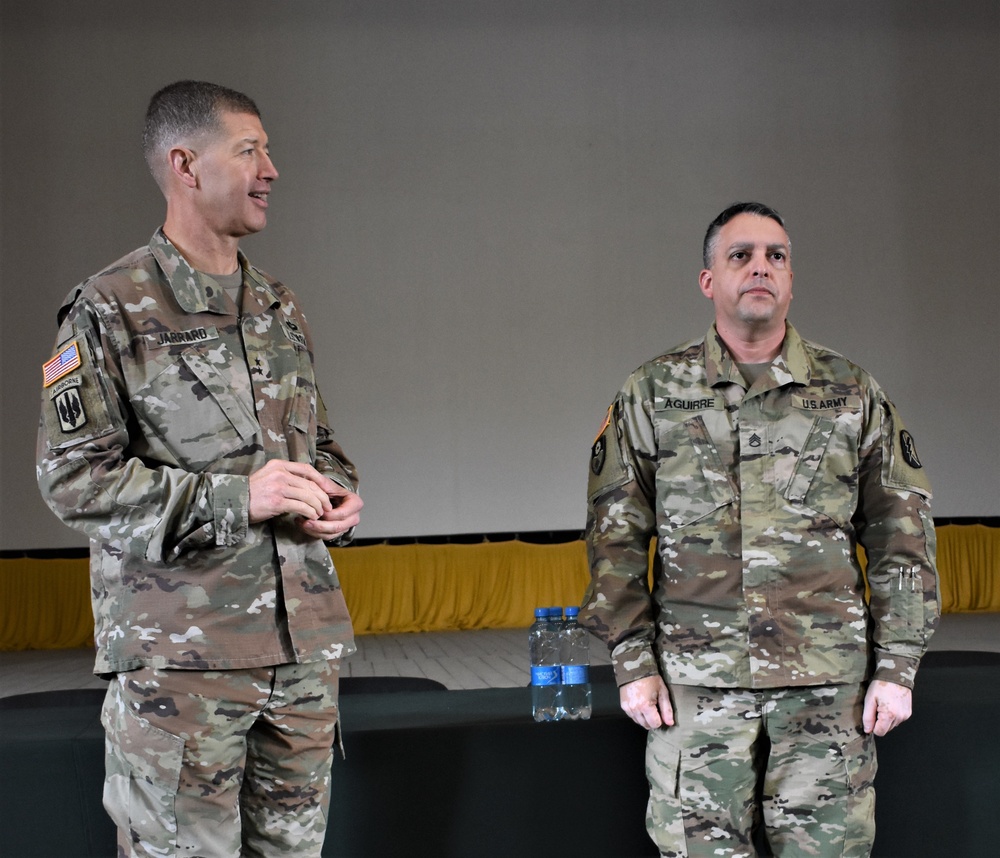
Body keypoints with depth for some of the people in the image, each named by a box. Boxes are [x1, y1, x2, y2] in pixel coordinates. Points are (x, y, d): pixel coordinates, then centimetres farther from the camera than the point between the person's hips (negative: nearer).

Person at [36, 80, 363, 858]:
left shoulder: (281, 310, 15)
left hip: (305, 645, 6)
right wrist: (235, 498, -19)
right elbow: (73, 477, -10)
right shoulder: (111, 310, -5)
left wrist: (339, 497, 0)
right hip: (180, 649, -6)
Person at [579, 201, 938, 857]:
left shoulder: (854, 394, 7)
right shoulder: (651, 394, 6)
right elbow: (616, 536, 5)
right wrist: (632, 660, -1)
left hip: (830, 681, 1)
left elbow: (902, 537, 7)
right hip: (694, 680, 0)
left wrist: (898, 666, 1)